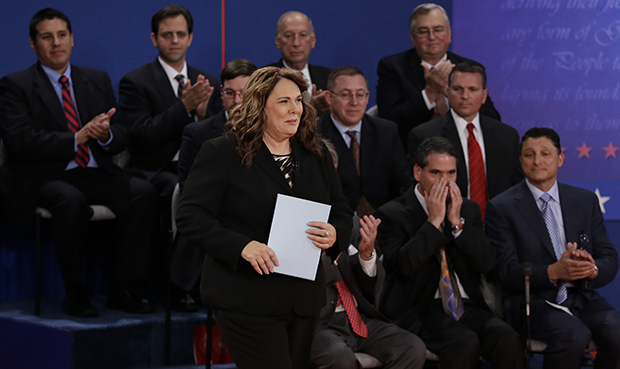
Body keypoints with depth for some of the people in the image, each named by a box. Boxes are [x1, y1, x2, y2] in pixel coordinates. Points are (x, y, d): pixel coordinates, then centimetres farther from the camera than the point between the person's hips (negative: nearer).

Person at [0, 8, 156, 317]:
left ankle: (122, 289, -18)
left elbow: (121, 138, 13)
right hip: (44, 178, -5)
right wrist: (77, 138, -20)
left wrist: (105, 135, -13)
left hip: (96, 175, 5)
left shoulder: (98, 80, 18)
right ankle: (73, 292, -19)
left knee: (143, 192, -24)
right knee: (71, 200, -38)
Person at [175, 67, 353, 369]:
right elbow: (191, 216, -10)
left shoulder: (316, 156, 13)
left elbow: (342, 214, 18)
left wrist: (334, 235, -7)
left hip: (304, 298, 6)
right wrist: (242, 246, -23)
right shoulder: (223, 153, -4)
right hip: (247, 300, -6)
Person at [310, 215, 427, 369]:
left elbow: (373, 289, 11)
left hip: (359, 319, 6)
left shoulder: (352, 222, 13)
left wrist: (367, 253, -7)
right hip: (322, 323, -6)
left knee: (415, 349, -17)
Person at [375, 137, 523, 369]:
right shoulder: (392, 215, 0)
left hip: (466, 306, 5)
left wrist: (457, 222, -5)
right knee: (465, 342, -34)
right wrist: (434, 221, -12)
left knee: (508, 339, -26)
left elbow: (487, 264, 4)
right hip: (420, 311, -4)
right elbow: (404, 265, -16)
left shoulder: (468, 210, 16)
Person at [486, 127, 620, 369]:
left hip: (582, 297, 4)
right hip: (533, 300, -4)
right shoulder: (501, 208, 1)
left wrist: (592, 269, -15)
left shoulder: (586, 201, 14)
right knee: (574, 335, -34)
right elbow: (507, 273, -7)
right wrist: (554, 272, -23)